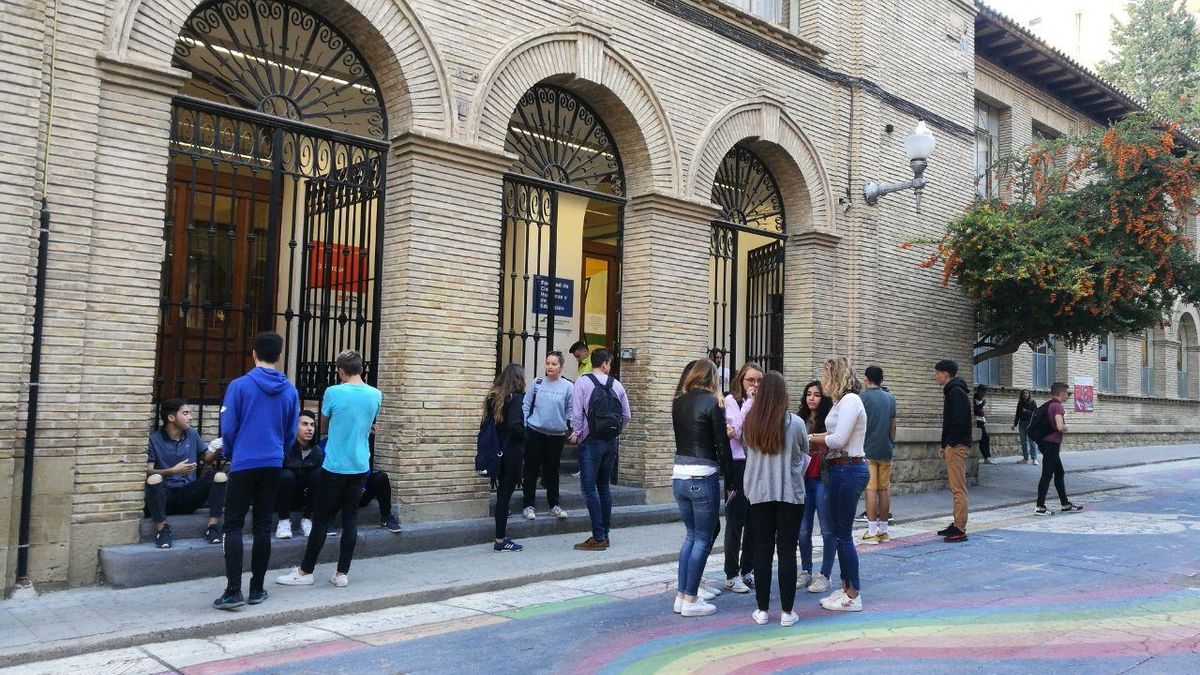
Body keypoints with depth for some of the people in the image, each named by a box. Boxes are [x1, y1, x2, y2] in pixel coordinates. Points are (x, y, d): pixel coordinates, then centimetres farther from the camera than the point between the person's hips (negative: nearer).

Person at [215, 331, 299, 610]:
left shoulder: (239, 385, -8)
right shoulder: (290, 391, 2)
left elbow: (228, 428, -5)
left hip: (244, 464, -3)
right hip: (273, 466, 3)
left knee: (234, 526, 3)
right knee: (263, 527, 10)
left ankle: (233, 591, -5)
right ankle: (257, 589, 15)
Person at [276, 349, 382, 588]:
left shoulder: (333, 393, -10)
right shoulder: (376, 395, 0)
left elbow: (324, 425, 7)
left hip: (334, 466, -4)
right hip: (360, 467, 4)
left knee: (322, 519, 4)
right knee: (350, 518, 7)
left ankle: (305, 572, 13)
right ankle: (342, 573, 10)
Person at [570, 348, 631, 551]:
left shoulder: (583, 382, -7)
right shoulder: (616, 384, 5)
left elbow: (577, 412, -12)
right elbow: (627, 416, 7)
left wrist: (576, 433, 4)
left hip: (591, 441, -5)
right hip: (611, 442, 5)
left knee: (589, 487, -2)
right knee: (604, 486, 15)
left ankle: (598, 537, -4)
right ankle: (605, 534, 21)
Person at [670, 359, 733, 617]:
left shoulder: (678, 403, 8)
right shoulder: (712, 403, -10)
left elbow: (683, 437, 11)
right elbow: (722, 445, -8)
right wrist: (730, 481, -1)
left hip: (679, 476, 6)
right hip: (703, 478, -6)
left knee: (691, 535, 18)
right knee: (703, 539, 4)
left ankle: (681, 595, 19)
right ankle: (691, 600, 8)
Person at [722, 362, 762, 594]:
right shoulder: (731, 401, -3)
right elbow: (736, 431, -15)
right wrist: (749, 402, -13)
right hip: (738, 465, -5)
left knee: (754, 521, 10)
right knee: (736, 521, 1)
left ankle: (748, 570, 23)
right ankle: (732, 575, 9)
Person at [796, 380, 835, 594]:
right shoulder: (800, 421, 10)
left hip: (823, 479, -5)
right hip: (803, 479, 5)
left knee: (827, 529, 2)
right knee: (803, 530, 9)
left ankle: (824, 575, 13)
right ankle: (806, 571, 24)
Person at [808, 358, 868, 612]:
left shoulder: (850, 400, -14)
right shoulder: (841, 401, 15)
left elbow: (838, 439, -19)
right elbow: (836, 435, 10)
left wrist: (812, 438, -6)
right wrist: (814, 437, 0)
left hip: (849, 470, -10)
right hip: (842, 470, 10)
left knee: (843, 533, -2)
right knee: (840, 532, 14)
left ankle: (853, 596, 8)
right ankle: (845, 588, 23)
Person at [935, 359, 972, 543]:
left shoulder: (956, 392, -14)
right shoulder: (951, 391, 18)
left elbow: (958, 422, -22)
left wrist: (949, 444, -20)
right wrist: (944, 445, 19)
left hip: (957, 446, -11)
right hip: (953, 446, 11)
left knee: (958, 488, -8)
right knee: (954, 486, 14)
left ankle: (960, 530, -5)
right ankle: (957, 525, 21)